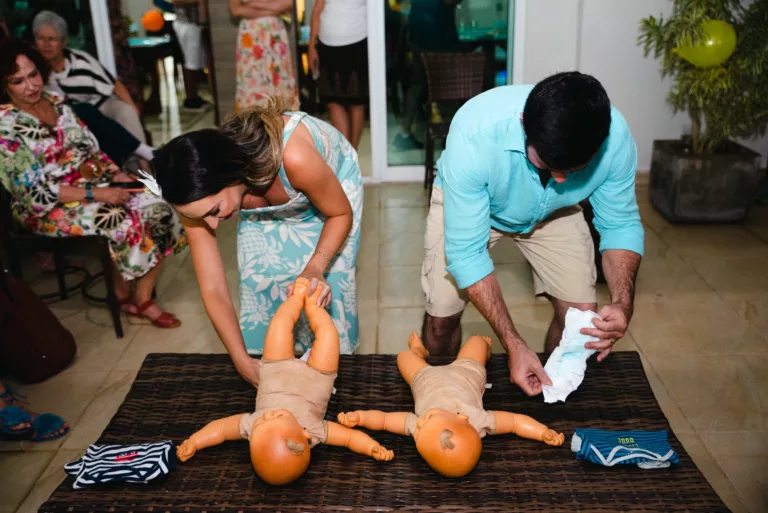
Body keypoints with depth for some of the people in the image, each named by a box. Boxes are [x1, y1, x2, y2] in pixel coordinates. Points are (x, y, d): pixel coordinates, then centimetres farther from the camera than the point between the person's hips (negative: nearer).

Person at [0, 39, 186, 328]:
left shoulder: (55, 102, 6)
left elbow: (90, 148, 13)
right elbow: (35, 193, -19)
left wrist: (119, 176, -5)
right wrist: (96, 194, -23)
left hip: (94, 183, 7)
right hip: (48, 207, -6)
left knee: (158, 210, -16)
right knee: (125, 221, -29)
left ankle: (143, 299, -8)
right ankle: (122, 295, 0)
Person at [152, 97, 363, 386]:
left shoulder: (292, 157, -46)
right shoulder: (198, 194, -32)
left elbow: (340, 215, -25)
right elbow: (213, 290, -25)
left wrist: (315, 269, -43)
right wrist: (244, 363, -33)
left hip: (331, 181, -2)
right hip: (263, 203, 3)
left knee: (328, 292, -6)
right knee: (259, 291, -3)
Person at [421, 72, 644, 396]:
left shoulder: (615, 137, -32)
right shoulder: (475, 133, -42)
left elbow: (621, 224, -16)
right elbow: (465, 251, -36)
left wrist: (623, 302, -34)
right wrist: (513, 345, -40)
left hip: (552, 210, 2)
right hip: (467, 203, -2)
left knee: (581, 314, -9)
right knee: (441, 315, -11)